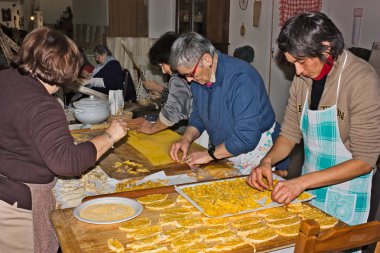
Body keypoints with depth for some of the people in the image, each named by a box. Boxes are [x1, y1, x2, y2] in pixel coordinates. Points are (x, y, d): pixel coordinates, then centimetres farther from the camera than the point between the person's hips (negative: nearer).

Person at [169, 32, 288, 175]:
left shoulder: (241, 78, -25)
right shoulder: (198, 78, 1)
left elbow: (247, 137, -28)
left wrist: (210, 154, -19)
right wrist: (186, 139, -5)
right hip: (222, 154, 6)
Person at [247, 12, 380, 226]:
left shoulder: (361, 79, -20)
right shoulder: (303, 77, -1)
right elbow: (290, 133, 6)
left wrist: (303, 182, -27)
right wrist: (267, 161, -13)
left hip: (345, 196, -5)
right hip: (309, 187, 5)